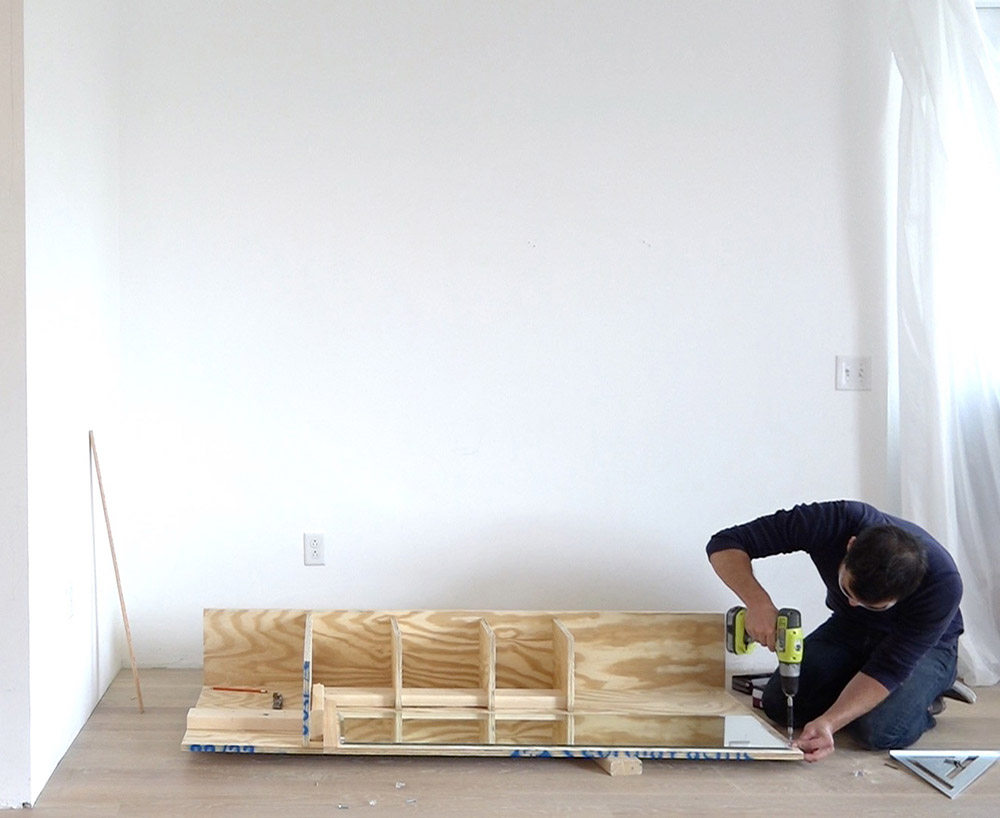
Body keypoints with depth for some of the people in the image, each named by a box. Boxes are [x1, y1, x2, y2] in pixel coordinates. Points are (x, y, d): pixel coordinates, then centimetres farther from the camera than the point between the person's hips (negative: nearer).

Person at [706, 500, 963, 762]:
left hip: (926, 644, -3)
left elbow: (888, 670, -32)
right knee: (778, 704, -16)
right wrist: (758, 602, -48)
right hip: (849, 629, 3)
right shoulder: (831, 522, -33)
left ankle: (923, 695, 3)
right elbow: (725, 544, -29)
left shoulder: (944, 584, -37)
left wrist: (828, 722, -46)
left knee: (882, 730, -29)